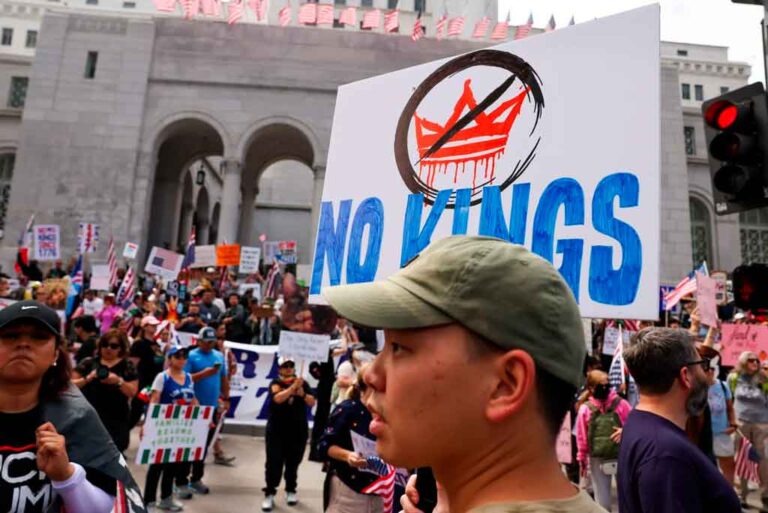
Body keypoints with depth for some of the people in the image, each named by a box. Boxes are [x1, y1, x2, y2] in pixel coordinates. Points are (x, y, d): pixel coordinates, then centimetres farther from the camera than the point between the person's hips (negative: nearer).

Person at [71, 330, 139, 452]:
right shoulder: (88, 363, 7)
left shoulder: (127, 366, 6)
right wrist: (88, 378, -13)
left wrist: (119, 381, -17)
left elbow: (133, 392, 0)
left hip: (117, 421, 0)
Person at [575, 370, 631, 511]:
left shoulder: (620, 404, -5)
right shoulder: (585, 409, -5)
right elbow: (582, 436, 2)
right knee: (602, 500, 10)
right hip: (597, 459, 0)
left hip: (621, 457, 0)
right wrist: (582, 458, 7)